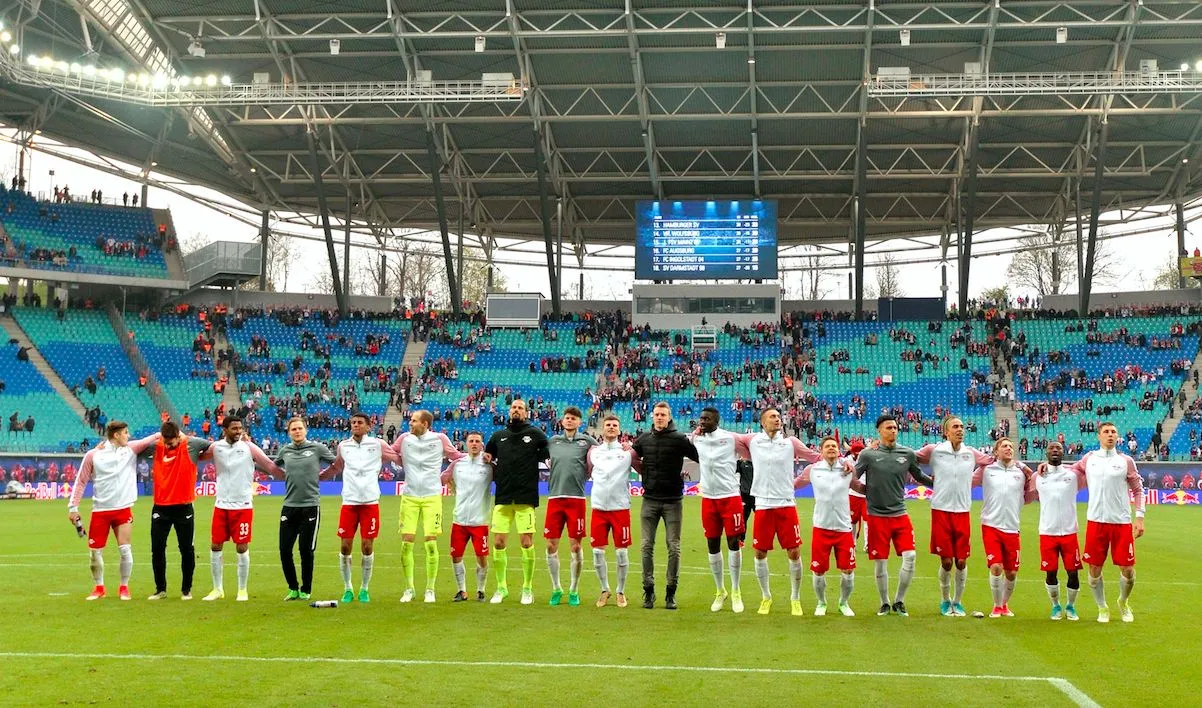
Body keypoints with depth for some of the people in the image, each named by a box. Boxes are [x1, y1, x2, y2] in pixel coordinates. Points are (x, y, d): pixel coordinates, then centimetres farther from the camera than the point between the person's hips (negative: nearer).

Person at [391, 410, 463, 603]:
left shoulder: (439, 439, 0)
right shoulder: (404, 438, 5)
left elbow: (456, 456, 12)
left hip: (432, 496, -2)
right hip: (409, 497, 2)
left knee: (431, 543, -5)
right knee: (406, 542, -3)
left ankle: (430, 589, 8)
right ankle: (409, 589, 12)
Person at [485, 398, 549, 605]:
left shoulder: (535, 434, 3)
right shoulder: (498, 436, 13)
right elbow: (486, 458, 25)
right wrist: (496, 474, 10)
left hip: (526, 497, -3)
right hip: (502, 497, 3)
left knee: (526, 543, -5)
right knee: (498, 543, 1)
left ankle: (527, 589, 8)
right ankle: (501, 588, 14)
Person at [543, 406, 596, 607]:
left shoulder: (587, 441, 5)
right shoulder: (552, 441, 12)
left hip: (576, 498, -2)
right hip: (554, 498, 2)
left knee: (575, 546, 0)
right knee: (551, 546, 1)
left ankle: (574, 591, 13)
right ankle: (556, 589, 16)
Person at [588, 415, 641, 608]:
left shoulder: (628, 452, 3)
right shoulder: (593, 451, 10)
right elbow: (586, 474, 19)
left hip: (620, 508, -2)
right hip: (598, 508, 2)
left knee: (621, 552, 2)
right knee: (598, 551, 2)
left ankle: (621, 592, 17)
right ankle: (604, 590, 19)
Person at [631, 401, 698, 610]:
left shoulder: (679, 438, -4)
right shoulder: (644, 439, 7)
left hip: (672, 500, -3)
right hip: (650, 500, 3)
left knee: (674, 548, 1)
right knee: (647, 546, 3)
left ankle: (671, 591, 10)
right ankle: (648, 590, 12)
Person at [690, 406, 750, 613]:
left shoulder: (731, 439, -8)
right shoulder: (696, 438, 4)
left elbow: (752, 456, 3)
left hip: (730, 497, -4)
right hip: (708, 499, 4)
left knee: (733, 542, -1)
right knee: (713, 545, 7)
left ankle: (736, 592, 10)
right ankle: (719, 591, 21)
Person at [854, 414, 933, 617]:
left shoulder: (907, 454, 5)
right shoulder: (868, 454, -3)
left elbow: (919, 477, 18)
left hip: (900, 514, 2)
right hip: (877, 515, -2)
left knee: (910, 557, -7)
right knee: (880, 563, 3)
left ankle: (899, 601, 11)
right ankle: (884, 603, 21)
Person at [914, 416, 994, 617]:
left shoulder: (971, 453, 7)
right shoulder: (933, 451, -2)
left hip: (963, 512, 2)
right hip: (941, 511, -2)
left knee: (961, 561, 3)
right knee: (946, 561, 1)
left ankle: (958, 602, 21)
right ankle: (945, 601, 21)